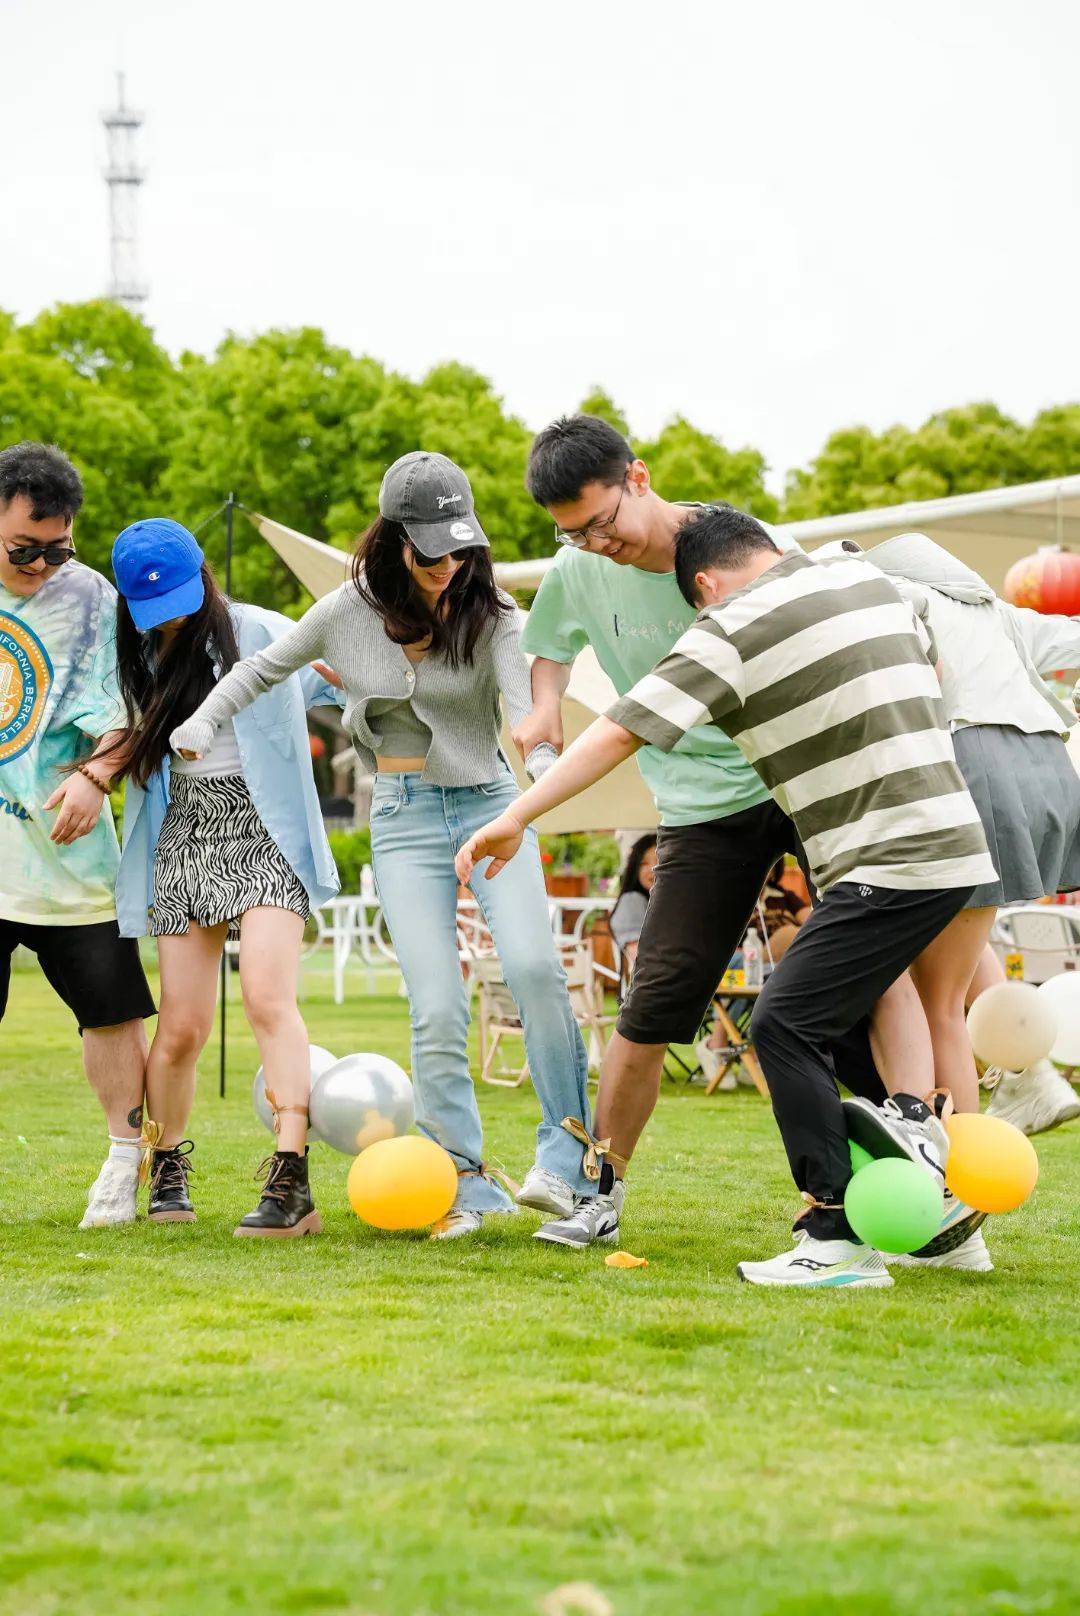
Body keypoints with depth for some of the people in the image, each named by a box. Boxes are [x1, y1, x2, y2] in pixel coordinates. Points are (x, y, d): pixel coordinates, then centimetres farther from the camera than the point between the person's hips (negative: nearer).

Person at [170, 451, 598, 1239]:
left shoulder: (489, 614, -5)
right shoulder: (351, 612, 0)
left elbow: (523, 705, -19)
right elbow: (264, 665, 15)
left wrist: (543, 763, -40)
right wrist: (204, 721, 1)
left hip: (490, 801, -1)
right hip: (405, 816, 1)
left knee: (532, 964, -23)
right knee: (437, 1011, -9)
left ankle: (570, 1145, -11)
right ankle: (466, 1181, 2)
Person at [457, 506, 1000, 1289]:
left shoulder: (734, 628, -7)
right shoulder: (871, 580, 14)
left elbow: (622, 731, -12)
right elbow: (930, 665, 33)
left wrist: (515, 819, -9)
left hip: (889, 865, -9)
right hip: (956, 847, 9)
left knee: (786, 1024, -7)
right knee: (838, 1011, 20)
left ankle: (839, 1241, -9)